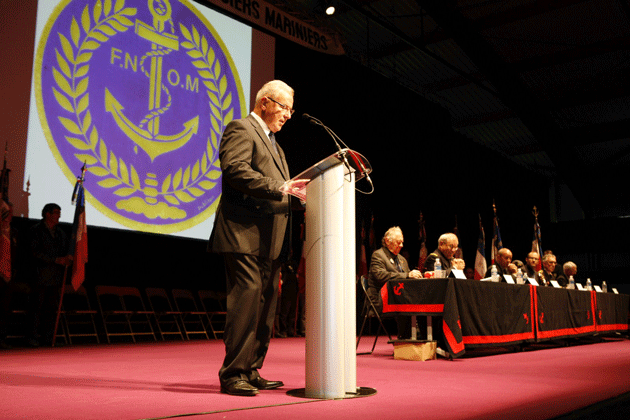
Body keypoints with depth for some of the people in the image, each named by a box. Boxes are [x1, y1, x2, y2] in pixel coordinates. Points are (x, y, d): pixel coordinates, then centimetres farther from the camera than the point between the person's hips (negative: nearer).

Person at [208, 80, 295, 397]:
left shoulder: (271, 142, 29)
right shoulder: (241, 129, -1)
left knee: (265, 302, 9)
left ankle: (251, 372, 17)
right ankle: (233, 374, -5)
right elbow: (235, 170, -18)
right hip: (245, 233, -10)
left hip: (268, 239, 10)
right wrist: (280, 189, -21)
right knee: (247, 296, -13)